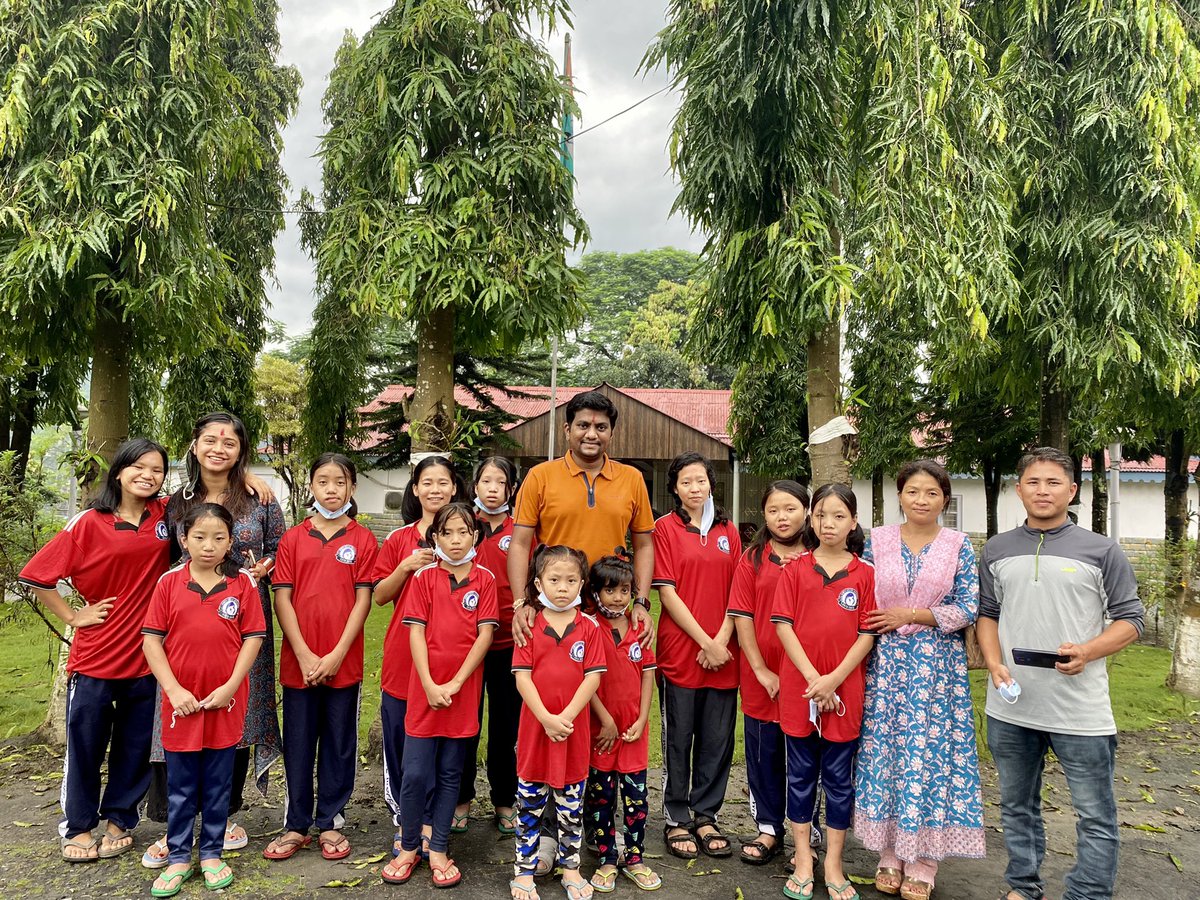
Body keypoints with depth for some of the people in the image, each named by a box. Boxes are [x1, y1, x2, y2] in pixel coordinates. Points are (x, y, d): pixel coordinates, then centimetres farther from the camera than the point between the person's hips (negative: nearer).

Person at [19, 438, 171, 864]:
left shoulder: (165, 515, 0)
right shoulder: (89, 523, -8)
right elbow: (35, 575, -5)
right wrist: (73, 616, -5)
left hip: (146, 656, 2)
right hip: (95, 657, -2)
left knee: (136, 747, 13)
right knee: (85, 746, 10)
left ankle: (119, 820, 31)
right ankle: (77, 827, 28)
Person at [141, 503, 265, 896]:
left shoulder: (243, 583, -2)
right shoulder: (169, 583, -1)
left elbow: (253, 637, -3)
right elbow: (151, 639, -2)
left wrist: (230, 687, -11)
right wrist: (174, 690, -10)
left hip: (225, 701, 0)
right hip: (181, 701, 0)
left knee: (218, 784, 11)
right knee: (180, 786, 12)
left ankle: (212, 854, 26)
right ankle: (178, 858, 26)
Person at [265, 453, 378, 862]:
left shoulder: (363, 540, -1)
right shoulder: (293, 538, 3)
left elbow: (363, 599, -5)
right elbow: (282, 598, -1)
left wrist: (337, 655, -11)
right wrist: (304, 655, -10)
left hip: (343, 662, -1)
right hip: (298, 660, 1)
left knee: (339, 744, 10)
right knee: (298, 744, 11)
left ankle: (331, 824, 24)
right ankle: (296, 826, 25)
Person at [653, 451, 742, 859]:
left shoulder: (728, 531, 10)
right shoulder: (665, 527, -2)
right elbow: (667, 593, -7)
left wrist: (722, 639, -8)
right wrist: (705, 641, -11)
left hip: (722, 653, 3)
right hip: (680, 651, -3)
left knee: (718, 740, 9)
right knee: (678, 739, 7)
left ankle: (705, 816, 25)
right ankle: (677, 820, 21)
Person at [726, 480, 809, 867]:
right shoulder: (752, 560, 1)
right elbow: (742, 617, -2)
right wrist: (761, 669, -7)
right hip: (760, 679, 1)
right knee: (764, 755, 12)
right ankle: (769, 831, 28)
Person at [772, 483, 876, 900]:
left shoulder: (865, 574, 0)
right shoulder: (795, 569, 0)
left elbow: (867, 634, -3)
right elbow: (783, 625, -4)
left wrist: (834, 679, -12)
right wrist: (812, 677, -12)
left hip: (844, 689, 0)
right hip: (798, 687, 0)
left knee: (839, 777, 10)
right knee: (801, 775, 11)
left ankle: (833, 864, 24)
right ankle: (803, 861, 24)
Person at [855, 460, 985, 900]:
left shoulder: (958, 545, 2)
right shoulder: (877, 540, 4)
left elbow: (967, 608, -2)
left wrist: (908, 615, -9)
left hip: (937, 665, -1)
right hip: (886, 662, 1)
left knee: (930, 754, 1)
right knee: (883, 751, 4)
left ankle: (922, 863, 15)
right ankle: (889, 855, 19)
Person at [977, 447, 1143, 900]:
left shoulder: (1101, 550, -2)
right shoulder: (997, 550, 7)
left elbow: (1130, 619, 0)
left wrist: (1087, 652, -17)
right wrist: (995, 664, -4)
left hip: (1080, 708, -3)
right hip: (1010, 707, 4)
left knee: (1096, 817, 4)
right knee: (1016, 806, 18)